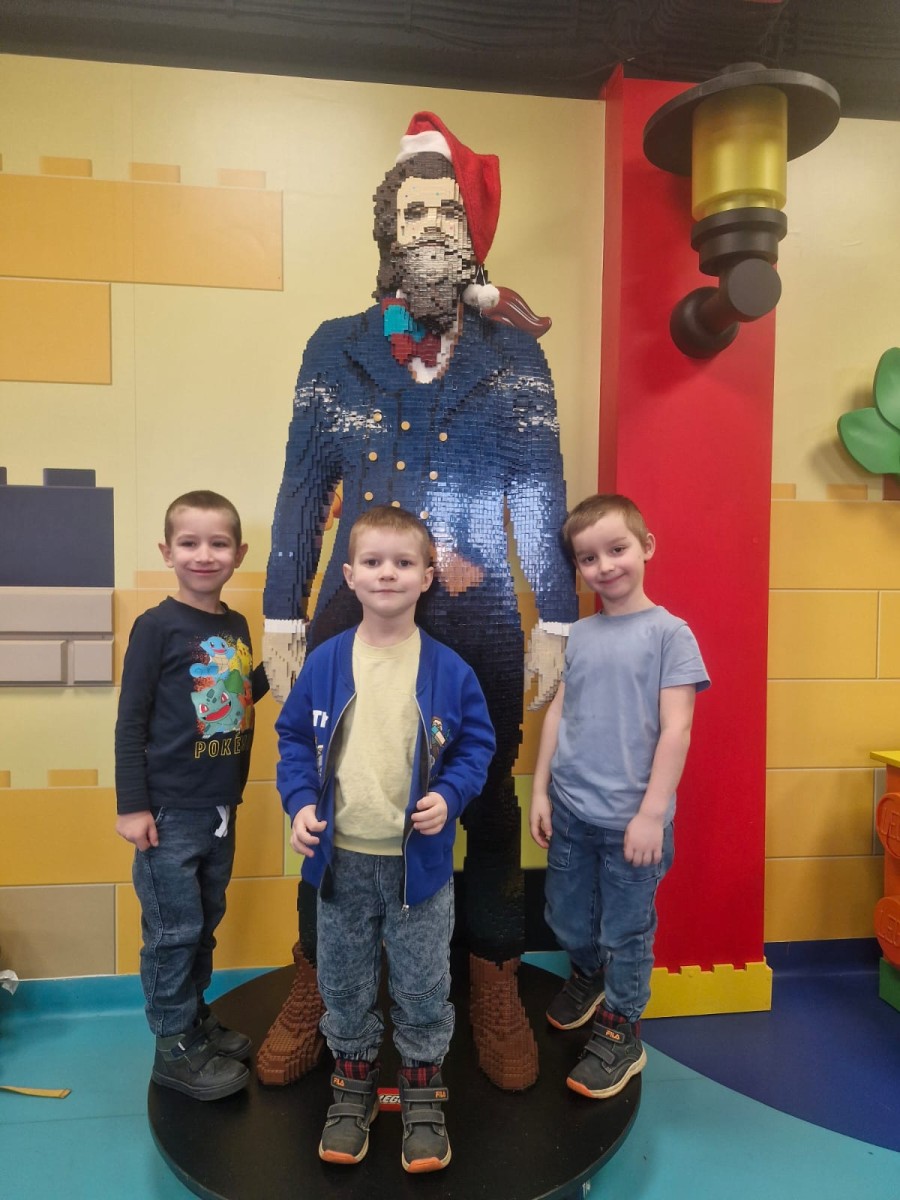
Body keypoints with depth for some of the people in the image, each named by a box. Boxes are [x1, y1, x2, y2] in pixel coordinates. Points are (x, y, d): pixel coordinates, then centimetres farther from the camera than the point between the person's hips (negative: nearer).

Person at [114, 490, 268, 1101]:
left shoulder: (237, 626, 5)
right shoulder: (158, 626, -13)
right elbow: (131, 721, -12)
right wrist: (131, 805, -13)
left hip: (221, 809, 6)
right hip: (169, 813, -6)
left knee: (206, 922, 20)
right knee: (173, 931, 5)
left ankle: (196, 1016, 38)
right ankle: (176, 1047, 23)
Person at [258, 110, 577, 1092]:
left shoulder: (515, 358, 6)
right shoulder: (335, 349, 7)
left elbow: (541, 496, 3)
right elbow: (303, 490, 4)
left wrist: (556, 623, -3)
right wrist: (281, 620, 0)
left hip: (479, 625, 0)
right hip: (353, 617, 1)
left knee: (488, 805, 10)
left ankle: (495, 994, 33)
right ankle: (313, 994, 32)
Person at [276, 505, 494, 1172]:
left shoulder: (448, 669, -7)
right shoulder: (325, 663, -4)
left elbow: (477, 744, 1)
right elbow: (295, 738, 5)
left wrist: (449, 795, -15)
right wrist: (300, 803, -8)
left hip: (420, 860, -1)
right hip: (341, 859, 2)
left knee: (422, 984, 14)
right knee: (345, 982, 19)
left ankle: (423, 1090, 37)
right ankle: (354, 1082, 42)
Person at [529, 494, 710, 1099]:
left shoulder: (669, 633, -10)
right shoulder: (579, 634, 4)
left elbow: (675, 728, -13)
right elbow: (558, 713, 8)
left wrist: (652, 813, -15)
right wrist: (540, 790, 6)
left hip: (630, 819, -5)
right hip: (570, 810, 5)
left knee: (627, 931, 11)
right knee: (567, 919, 20)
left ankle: (621, 1031, 33)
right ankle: (588, 974, 49)